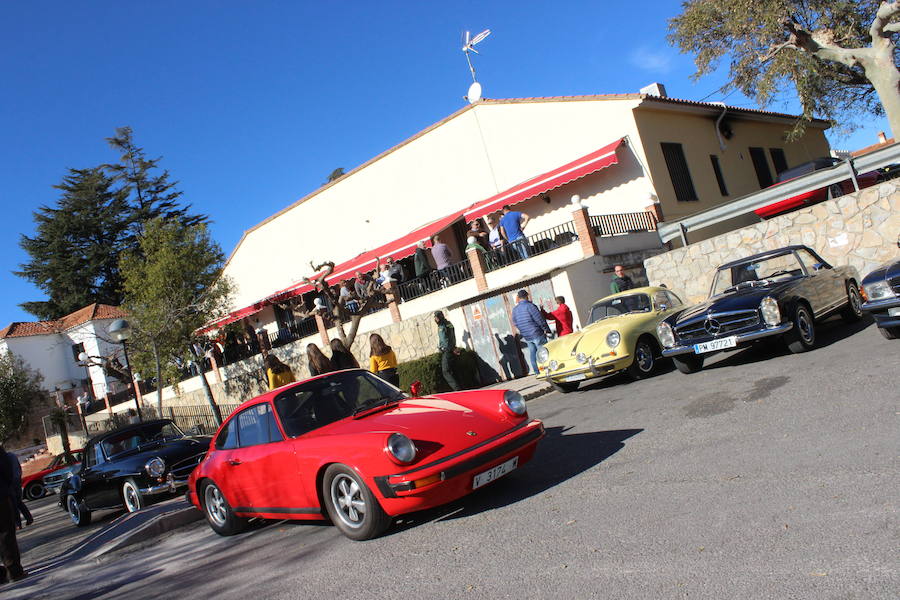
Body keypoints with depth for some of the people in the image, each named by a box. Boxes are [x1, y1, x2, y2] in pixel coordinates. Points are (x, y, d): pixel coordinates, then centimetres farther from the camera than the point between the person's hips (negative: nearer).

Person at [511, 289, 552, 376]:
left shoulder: (515, 309, 6)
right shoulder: (530, 306, -13)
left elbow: (515, 323, 13)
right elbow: (540, 320, -13)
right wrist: (547, 330, -5)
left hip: (526, 336, 6)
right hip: (537, 334, -6)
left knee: (533, 354, 12)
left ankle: (537, 372, 13)